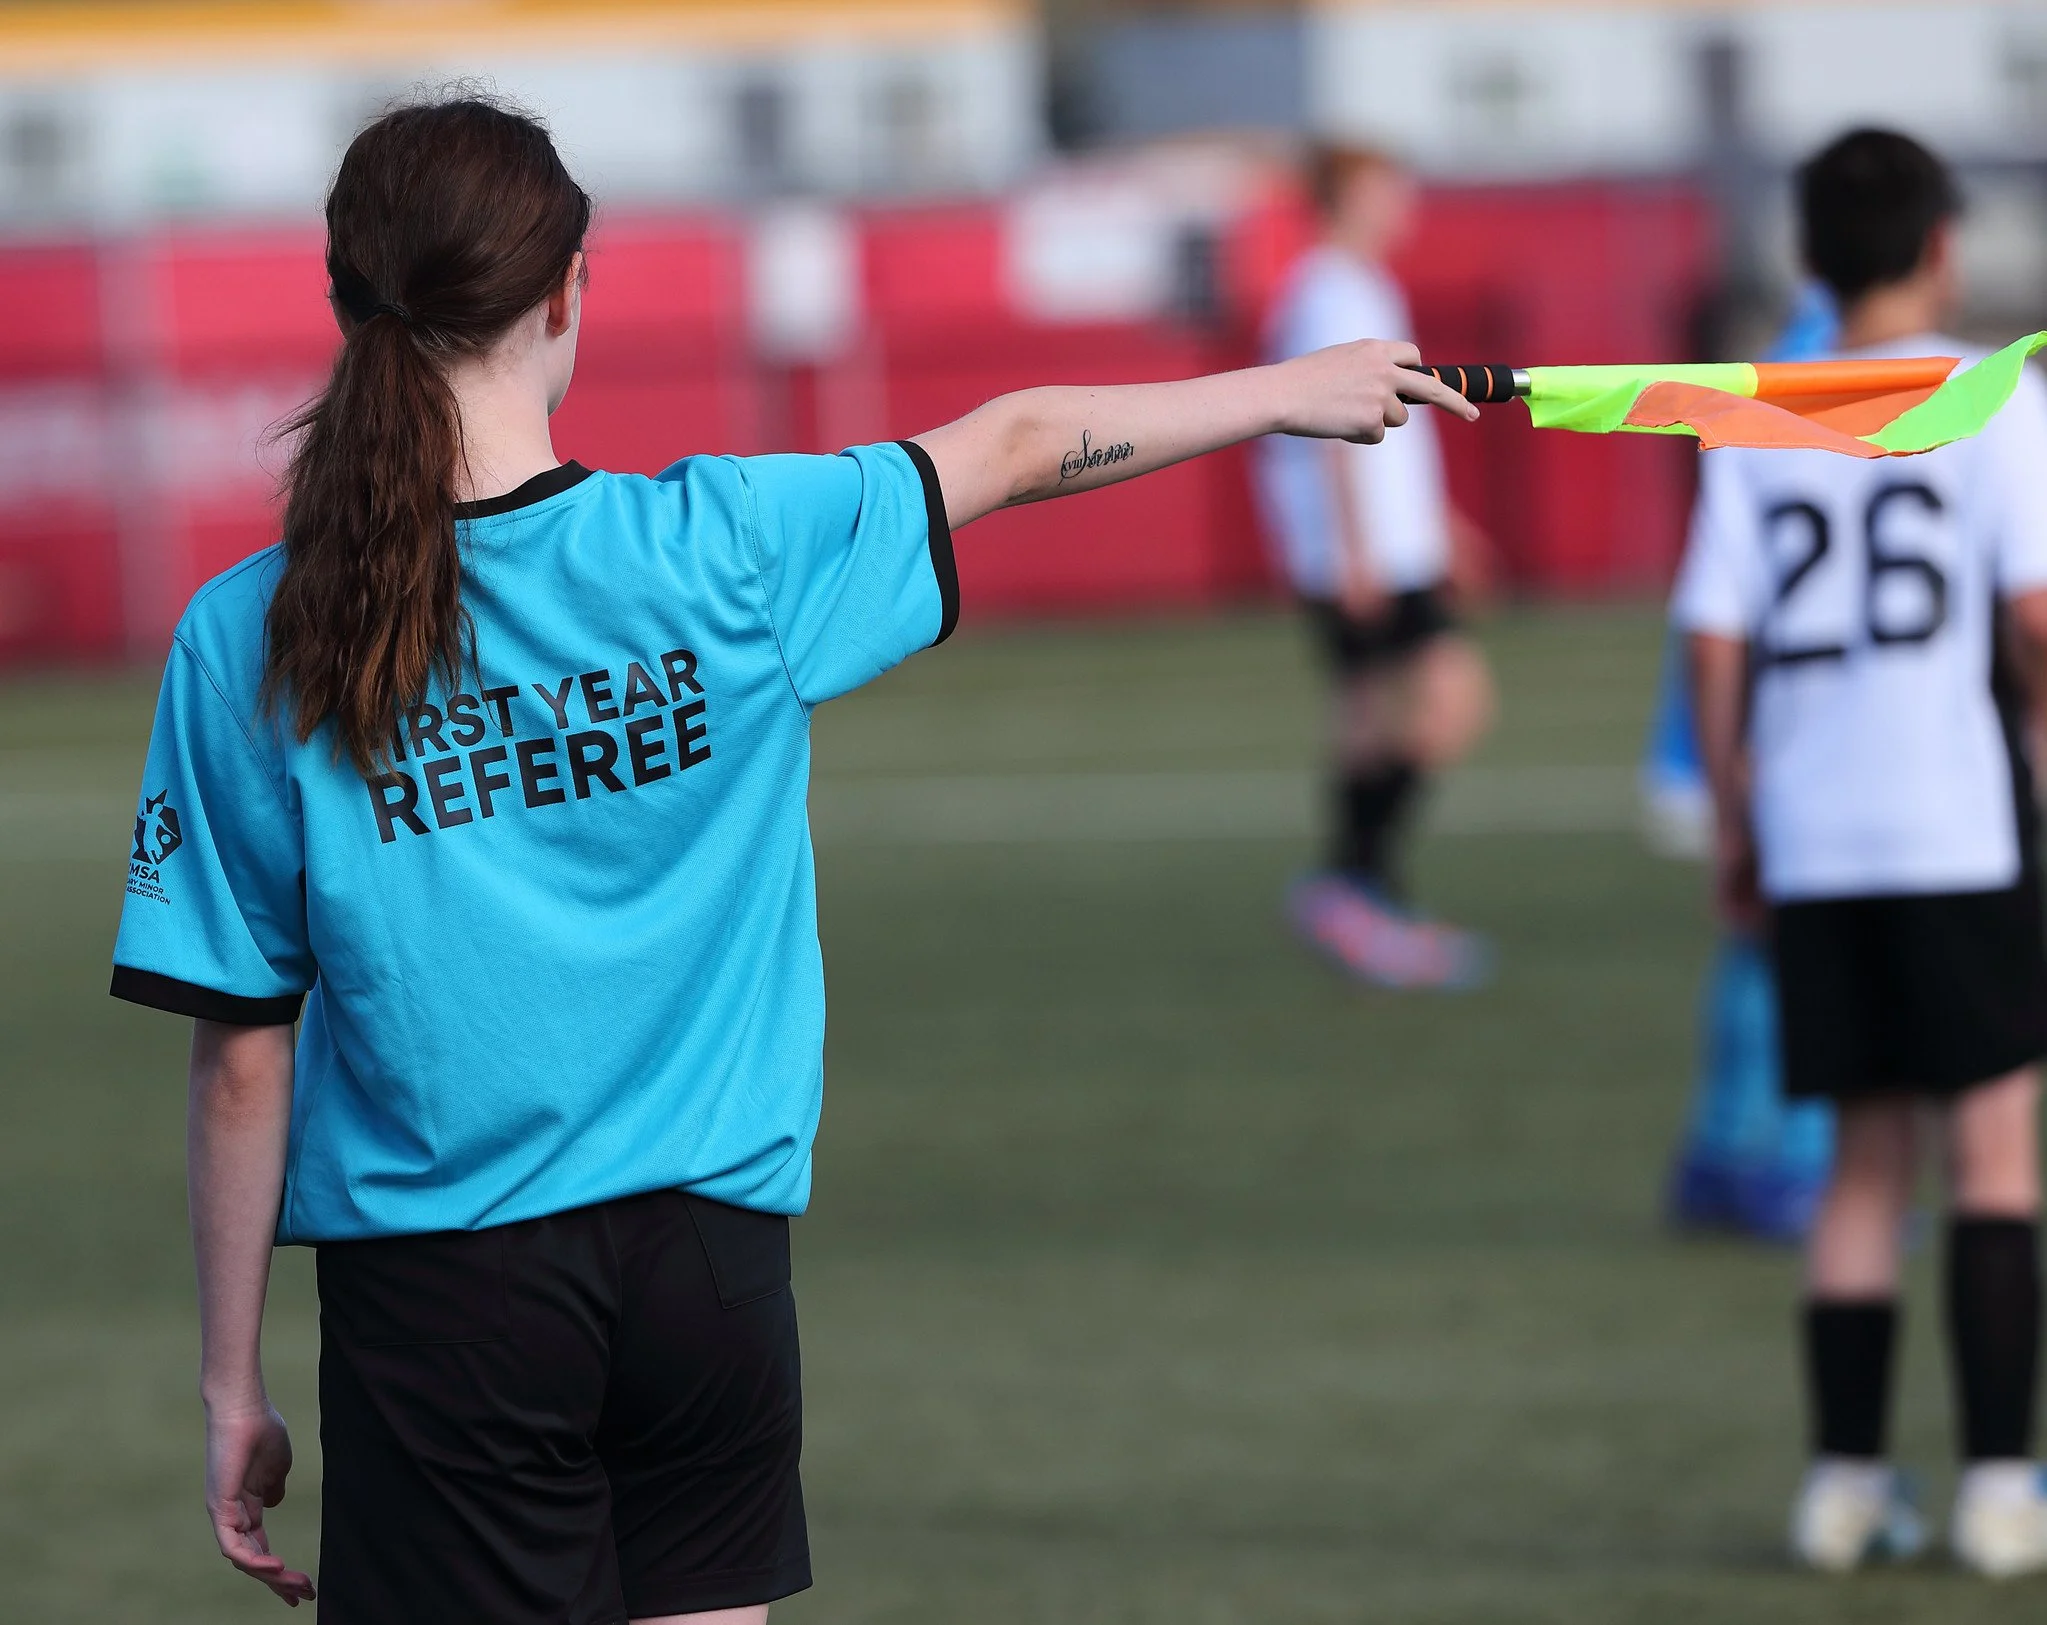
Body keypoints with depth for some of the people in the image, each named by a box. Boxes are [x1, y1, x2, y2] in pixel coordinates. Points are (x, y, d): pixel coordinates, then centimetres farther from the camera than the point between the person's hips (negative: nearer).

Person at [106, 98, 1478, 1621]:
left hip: (441, 1302, -2)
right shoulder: (726, 546, -5)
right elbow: (1012, 447, 13)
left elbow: (244, 1054, -5)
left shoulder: (247, 647, -8)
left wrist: (232, 1384, 4)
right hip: (711, 1258, 2)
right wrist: (1291, 391, 29)